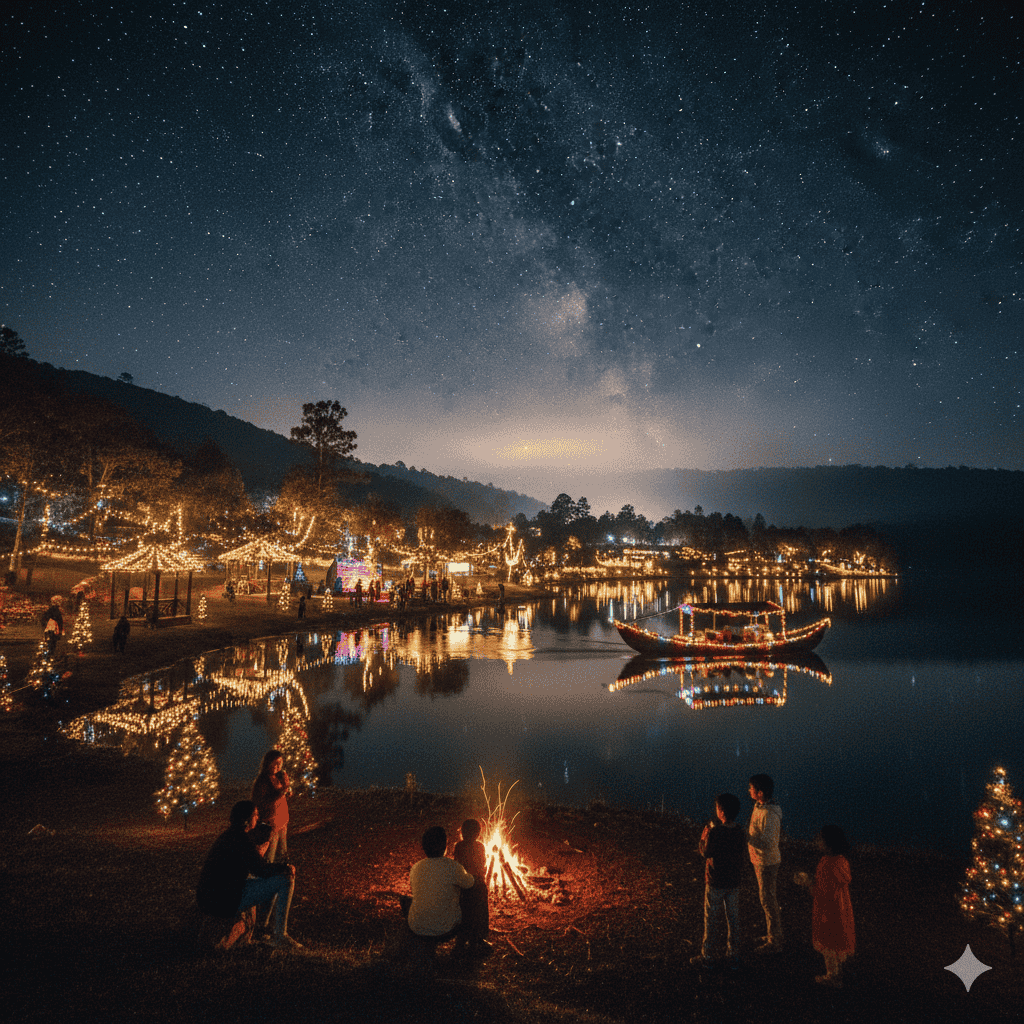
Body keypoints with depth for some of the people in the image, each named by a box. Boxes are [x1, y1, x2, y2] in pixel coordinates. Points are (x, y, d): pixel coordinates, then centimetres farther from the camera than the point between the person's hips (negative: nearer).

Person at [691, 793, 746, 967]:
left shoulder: (714, 832, -25)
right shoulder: (738, 831, -8)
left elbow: (705, 853, -14)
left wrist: (704, 837, 1)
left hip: (715, 882, -5)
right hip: (734, 881, 5)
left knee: (712, 920, 8)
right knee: (733, 918, 18)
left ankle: (708, 956, 18)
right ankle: (733, 953, 29)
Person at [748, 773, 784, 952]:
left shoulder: (769, 814, -29)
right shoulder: (759, 806, 1)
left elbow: (768, 844, -31)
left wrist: (746, 836, -29)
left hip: (767, 863, -9)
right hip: (759, 860, 9)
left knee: (768, 900, 5)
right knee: (768, 898, 22)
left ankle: (774, 942, 20)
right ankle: (775, 935, 38)